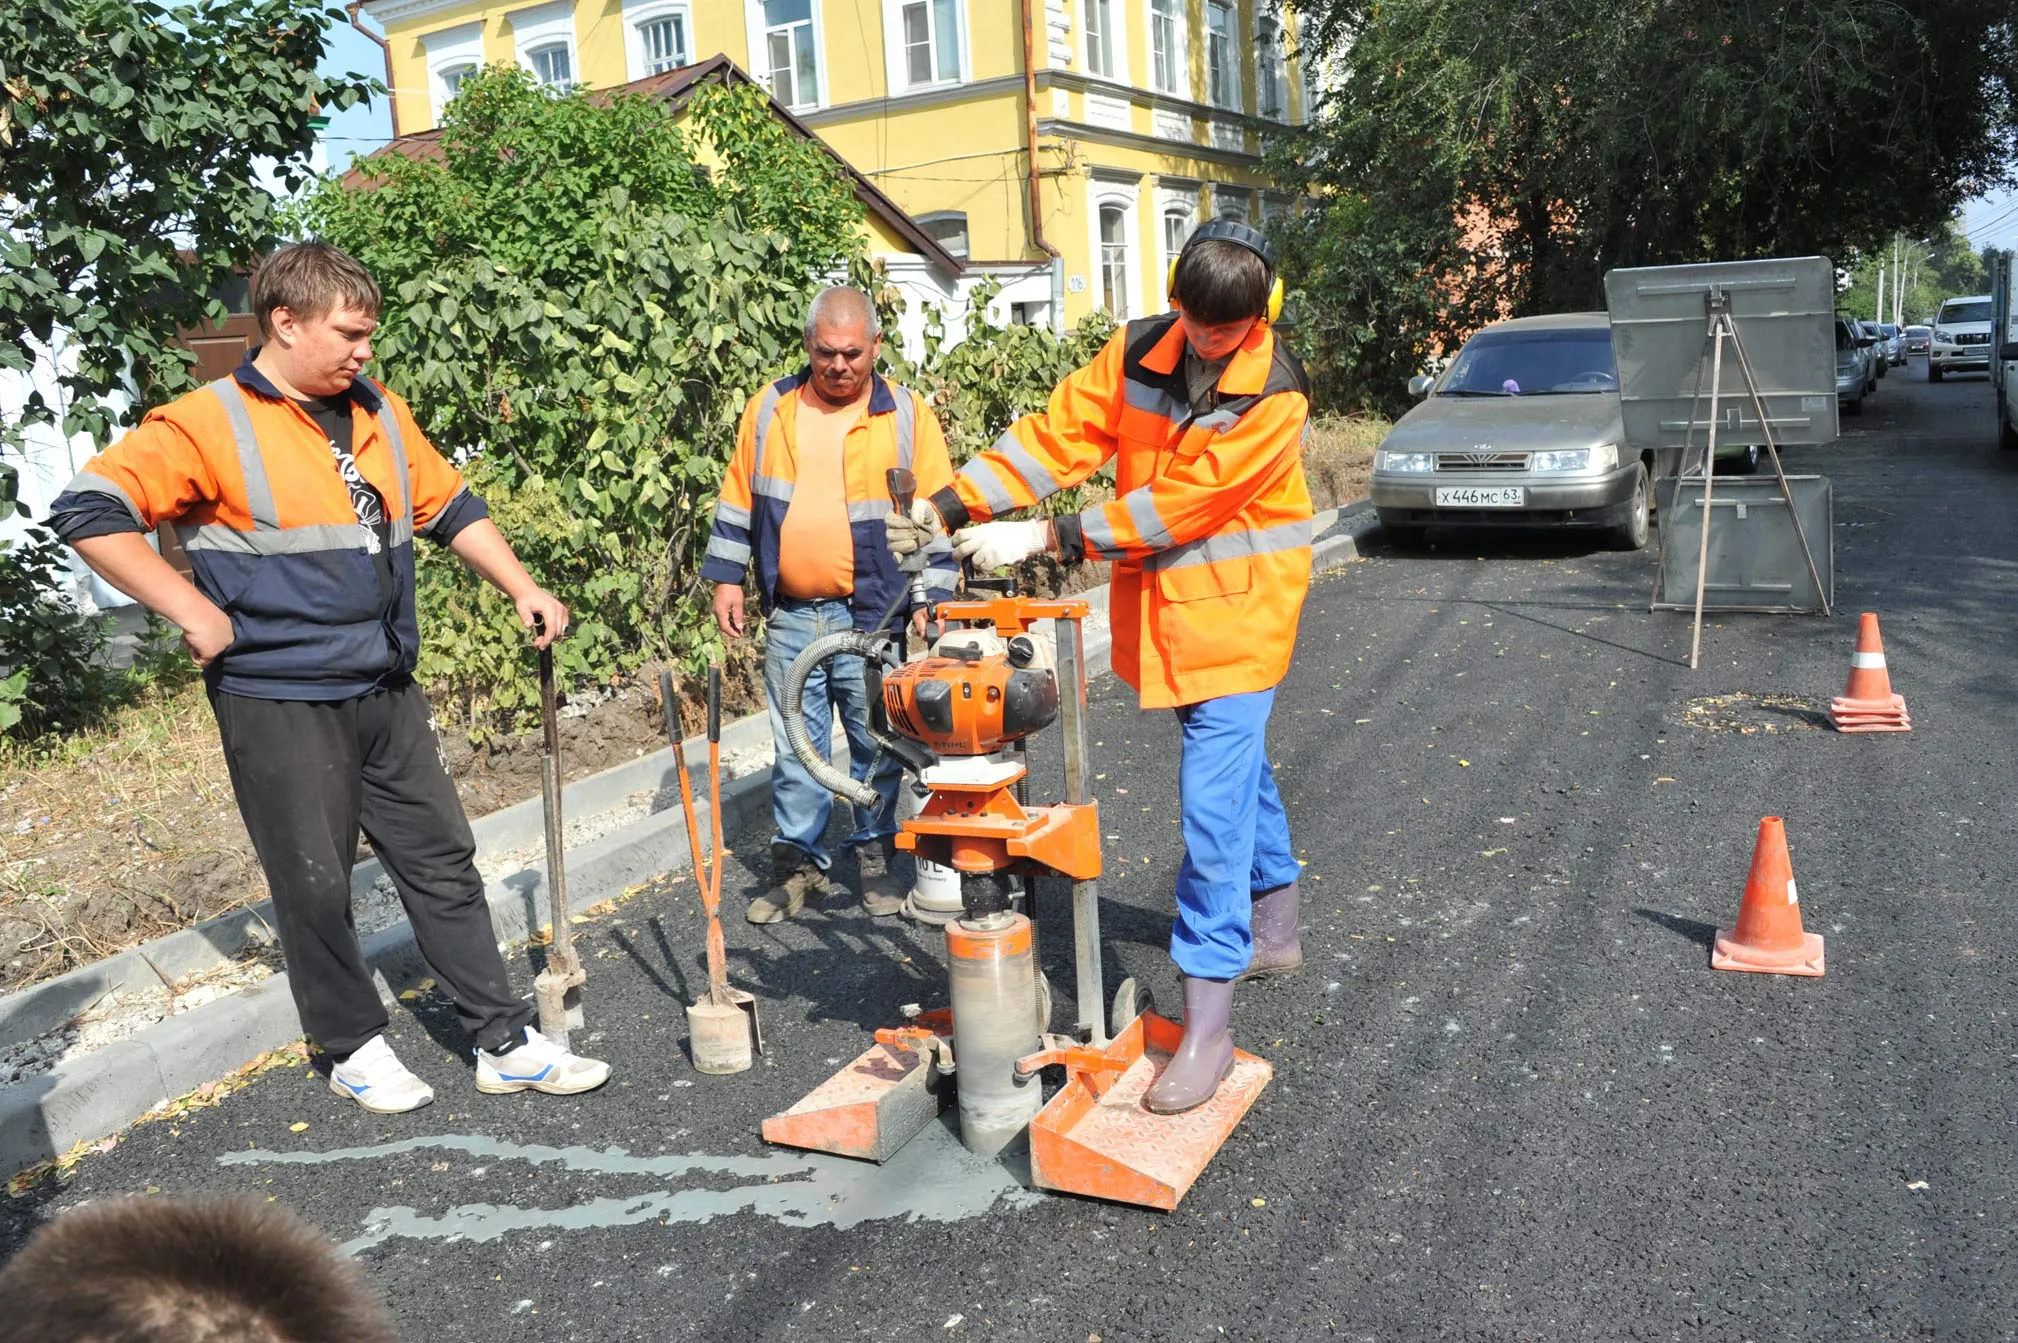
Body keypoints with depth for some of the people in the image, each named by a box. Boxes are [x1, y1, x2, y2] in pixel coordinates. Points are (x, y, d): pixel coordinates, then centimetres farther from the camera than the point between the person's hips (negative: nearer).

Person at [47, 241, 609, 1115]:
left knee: (442, 862, 9)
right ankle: (354, 1049, 25)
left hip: (387, 693, 6)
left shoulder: (381, 415, 9)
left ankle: (505, 1043, 17)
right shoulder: (210, 424, -10)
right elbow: (87, 511, -14)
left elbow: (450, 509, 19)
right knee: (316, 886, 5)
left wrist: (521, 588, 10)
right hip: (280, 705, -6)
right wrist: (194, 612, -17)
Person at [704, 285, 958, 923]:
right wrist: (727, 577, 9)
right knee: (794, 746, 7)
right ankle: (798, 861, 20)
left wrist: (929, 599, -5)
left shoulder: (907, 414, 0)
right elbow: (738, 499, 14)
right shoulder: (769, 409, 7)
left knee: (877, 743, 7)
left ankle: (876, 853, 24)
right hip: (790, 617, 2)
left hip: (875, 614, -2)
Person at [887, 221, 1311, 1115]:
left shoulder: (1272, 398, -18)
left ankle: (1206, 1022, -7)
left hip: (1236, 614, -6)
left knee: (1214, 801, -12)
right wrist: (951, 506, -16)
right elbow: (1060, 435, -6)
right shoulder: (1137, 352, -1)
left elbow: (1178, 504, -23)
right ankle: (1274, 929, 42)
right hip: (1162, 606, 6)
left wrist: (1046, 539, -26)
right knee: (1237, 763, 22)